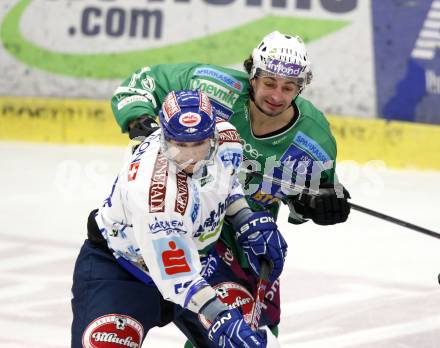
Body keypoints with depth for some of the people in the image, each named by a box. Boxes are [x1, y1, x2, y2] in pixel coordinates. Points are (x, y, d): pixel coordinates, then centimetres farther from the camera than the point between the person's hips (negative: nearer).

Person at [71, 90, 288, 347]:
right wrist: (220, 318, -42)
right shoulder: (156, 194, -39)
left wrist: (249, 222, -3)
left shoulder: (225, 139, -18)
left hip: (187, 255, 8)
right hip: (116, 265, -7)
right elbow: (176, 276, -35)